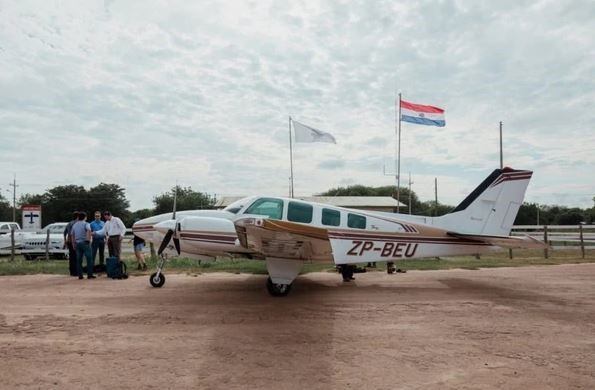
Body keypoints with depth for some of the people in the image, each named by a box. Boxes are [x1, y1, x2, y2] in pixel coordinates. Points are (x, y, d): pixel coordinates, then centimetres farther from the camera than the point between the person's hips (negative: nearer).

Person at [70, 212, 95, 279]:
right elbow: (89, 231, -24)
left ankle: (80, 275, 8)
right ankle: (89, 274, -6)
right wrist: (89, 240, -18)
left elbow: (72, 234, 20)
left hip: (77, 243, 6)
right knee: (89, 259, -3)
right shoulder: (86, 224, -5)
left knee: (79, 260, 8)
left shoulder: (74, 225, 15)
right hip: (85, 242, -6)